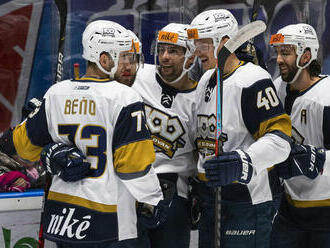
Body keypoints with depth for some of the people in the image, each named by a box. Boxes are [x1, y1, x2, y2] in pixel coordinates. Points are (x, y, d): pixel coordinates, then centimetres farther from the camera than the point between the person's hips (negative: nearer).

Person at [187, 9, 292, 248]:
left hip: (246, 203, -9)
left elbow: (279, 140, -20)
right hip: (208, 199, 9)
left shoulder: (252, 81, -14)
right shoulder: (205, 81, 15)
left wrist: (242, 163, -34)